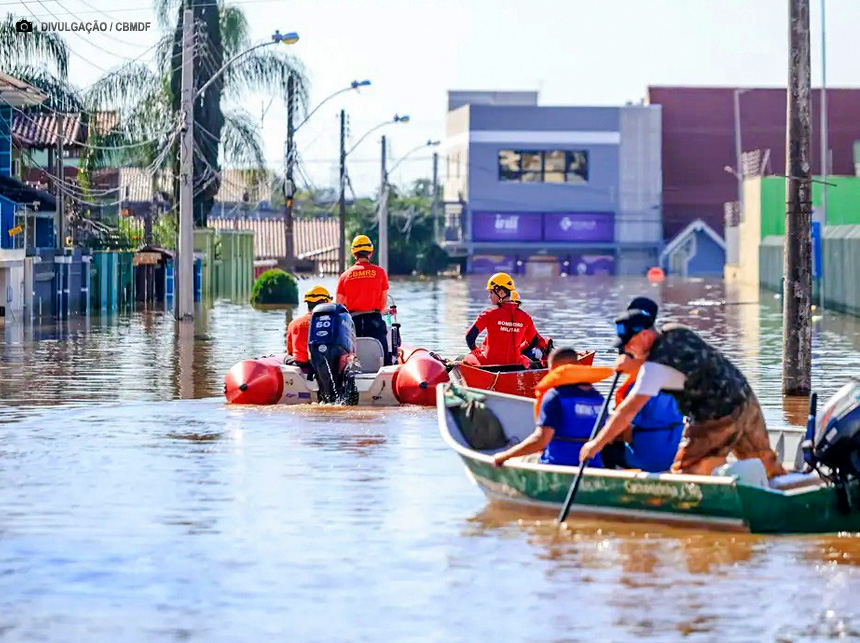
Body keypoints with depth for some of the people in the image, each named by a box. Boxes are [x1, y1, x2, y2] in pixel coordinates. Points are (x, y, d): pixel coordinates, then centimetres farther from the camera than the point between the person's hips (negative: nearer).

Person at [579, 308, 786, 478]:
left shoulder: (656, 366, -20)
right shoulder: (673, 331, 4)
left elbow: (628, 411, -21)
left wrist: (597, 444, -16)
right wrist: (631, 361, 10)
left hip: (718, 420, -9)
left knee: (684, 474, -1)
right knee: (767, 466, 20)